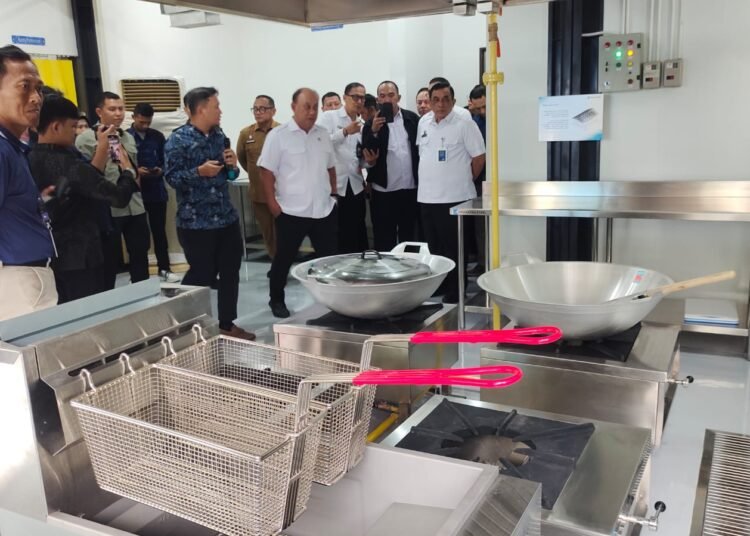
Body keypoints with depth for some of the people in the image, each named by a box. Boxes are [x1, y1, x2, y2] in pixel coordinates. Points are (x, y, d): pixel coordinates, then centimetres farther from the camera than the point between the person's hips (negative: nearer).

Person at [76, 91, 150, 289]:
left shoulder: (128, 137, 14)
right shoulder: (86, 139, -6)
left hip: (135, 207, 6)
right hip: (107, 209, -6)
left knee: (140, 256, 12)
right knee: (109, 262, 5)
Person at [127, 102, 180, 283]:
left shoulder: (158, 136, 7)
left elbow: (166, 161, 10)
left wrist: (161, 170, -10)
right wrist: (135, 171, -19)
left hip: (157, 191, 2)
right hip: (135, 192, -2)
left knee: (159, 230, 9)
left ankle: (164, 268, 18)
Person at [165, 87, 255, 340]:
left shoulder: (219, 135, 11)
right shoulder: (178, 139, -10)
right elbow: (171, 177, -15)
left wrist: (233, 164, -2)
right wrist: (199, 172, -27)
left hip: (226, 217, 7)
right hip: (195, 222, -7)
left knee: (230, 272, 10)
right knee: (202, 275, 2)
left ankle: (227, 324, 24)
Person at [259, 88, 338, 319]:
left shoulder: (323, 134, 8)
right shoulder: (278, 135, -8)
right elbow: (267, 171, -9)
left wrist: (334, 192, 13)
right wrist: (272, 202, -12)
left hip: (324, 209, 5)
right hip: (291, 211, -4)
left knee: (329, 257, 11)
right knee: (284, 258, 9)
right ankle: (277, 300, 25)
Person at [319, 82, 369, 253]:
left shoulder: (362, 124, 15)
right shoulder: (329, 117, 0)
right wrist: (345, 131, -21)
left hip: (355, 187, 5)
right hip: (334, 185, -4)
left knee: (357, 236, 7)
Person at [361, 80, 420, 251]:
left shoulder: (412, 119, 4)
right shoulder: (372, 124, -1)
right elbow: (366, 155, -11)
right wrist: (374, 132, -24)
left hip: (410, 189, 2)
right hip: (383, 191, -2)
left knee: (408, 238, 14)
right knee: (384, 241, 5)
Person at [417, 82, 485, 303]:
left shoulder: (464, 125, -8)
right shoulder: (423, 123, 10)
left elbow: (479, 157, -6)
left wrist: (464, 181, 1)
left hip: (454, 198, -6)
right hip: (427, 197, 6)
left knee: (453, 250, 1)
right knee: (434, 248, 15)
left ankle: (454, 293, 10)